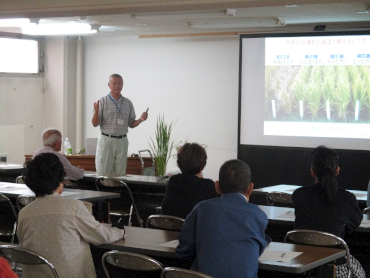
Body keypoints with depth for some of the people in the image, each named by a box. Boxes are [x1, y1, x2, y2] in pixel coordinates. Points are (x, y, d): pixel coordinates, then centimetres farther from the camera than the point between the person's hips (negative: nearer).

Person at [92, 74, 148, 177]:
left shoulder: (127, 103, 11)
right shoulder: (102, 102, 0)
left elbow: (131, 124, 15)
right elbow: (95, 124, -4)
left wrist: (141, 119, -4)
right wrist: (96, 111, -22)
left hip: (122, 141, 3)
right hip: (106, 140, -3)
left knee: (120, 173, 4)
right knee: (103, 173, -4)